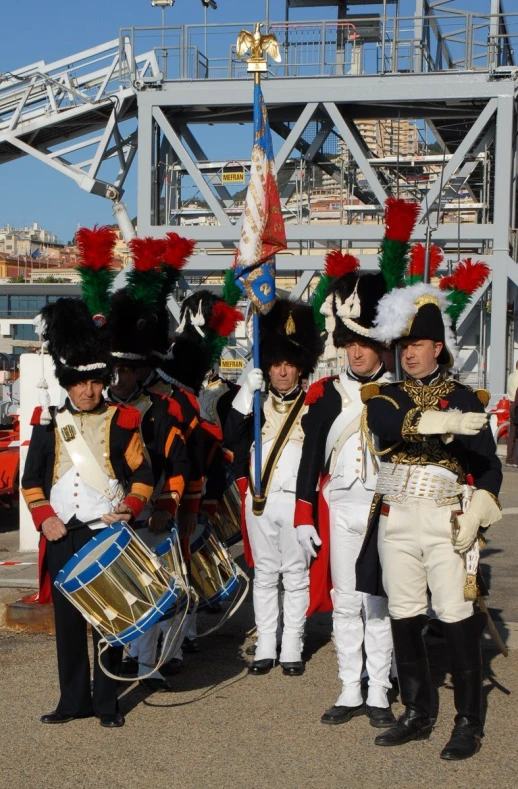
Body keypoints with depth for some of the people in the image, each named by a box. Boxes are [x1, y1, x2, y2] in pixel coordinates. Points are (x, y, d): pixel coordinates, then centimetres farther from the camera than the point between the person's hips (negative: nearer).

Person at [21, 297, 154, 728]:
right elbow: (31, 480, 10)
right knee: (68, 618, 7)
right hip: (63, 536, 2)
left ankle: (107, 701, 14)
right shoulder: (49, 423, 7)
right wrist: (44, 517, -3)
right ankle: (74, 700, 18)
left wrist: (130, 508, -13)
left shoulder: (122, 421, 2)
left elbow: (143, 474, 3)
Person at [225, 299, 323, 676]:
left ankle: (292, 649, 11)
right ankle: (266, 648, 16)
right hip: (260, 500, 2)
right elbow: (232, 439, -7)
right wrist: (246, 394, -16)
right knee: (265, 575, 9)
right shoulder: (257, 403, 8)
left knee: (295, 575, 4)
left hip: (296, 500, -2)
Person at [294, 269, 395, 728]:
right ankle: (350, 693, 18)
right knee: (345, 603, 8)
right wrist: (304, 518, 1)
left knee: (379, 604, 3)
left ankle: (379, 695, 14)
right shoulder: (327, 394, 4)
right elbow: (310, 458, 5)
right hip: (339, 509, 2)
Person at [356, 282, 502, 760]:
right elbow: (383, 423, -16)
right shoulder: (386, 395, 9)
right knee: (404, 618, 8)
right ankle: (417, 715, 20)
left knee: (458, 618, -6)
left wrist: (476, 515, -15)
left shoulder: (464, 398, 4)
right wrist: (444, 422, -27)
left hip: (446, 520, -3)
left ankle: (469, 724, 5)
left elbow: (488, 466, 1)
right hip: (396, 519, 3)